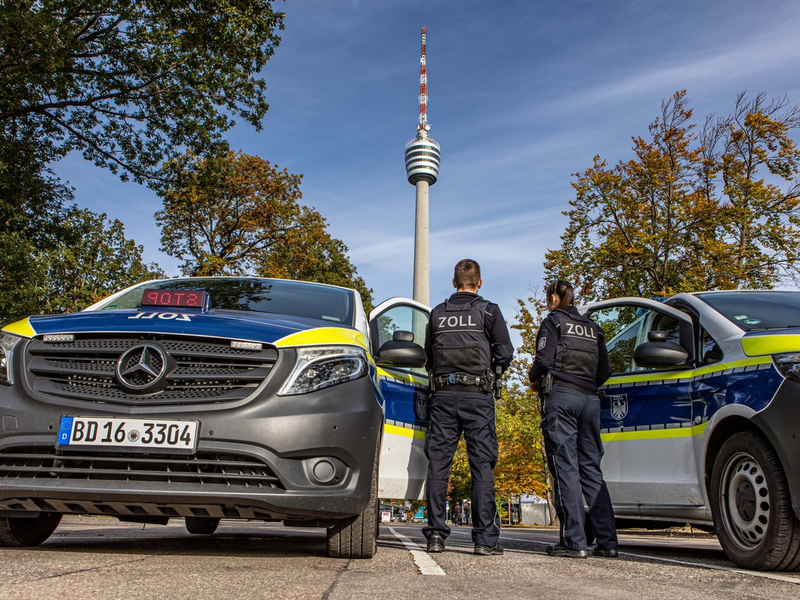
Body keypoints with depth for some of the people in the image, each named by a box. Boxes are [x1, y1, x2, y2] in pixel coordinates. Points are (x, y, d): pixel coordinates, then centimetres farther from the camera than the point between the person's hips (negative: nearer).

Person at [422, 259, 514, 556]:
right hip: (477, 396, -2)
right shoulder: (488, 311, 4)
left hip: (443, 395, 3)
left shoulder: (437, 313, 13)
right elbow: (505, 351, -2)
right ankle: (485, 538, -1)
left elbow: (428, 355, 15)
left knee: (438, 464, 5)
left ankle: (436, 534, 3)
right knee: (482, 465, 0)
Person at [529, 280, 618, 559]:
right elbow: (604, 370, 17)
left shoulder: (553, 321, 3)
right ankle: (607, 541, 4)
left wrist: (534, 379, 9)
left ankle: (573, 541, -11)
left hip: (560, 396, -6)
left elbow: (544, 359, -9)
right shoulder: (592, 327, 21)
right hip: (590, 399, 6)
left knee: (565, 466, -7)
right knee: (591, 468, 8)